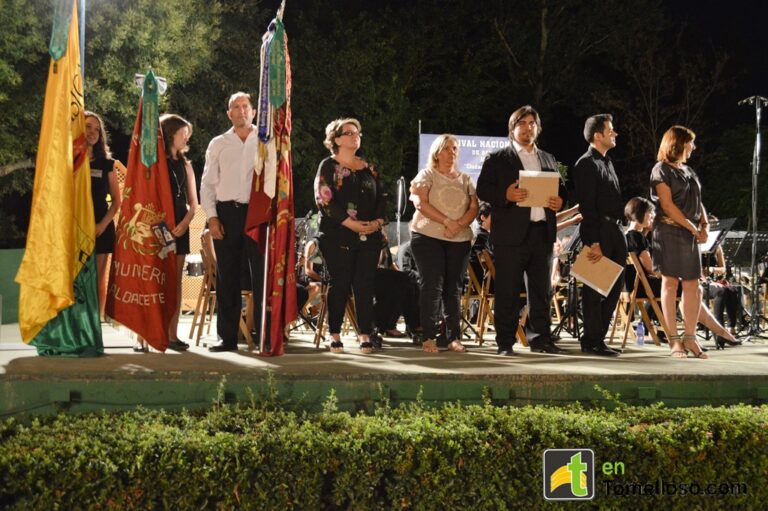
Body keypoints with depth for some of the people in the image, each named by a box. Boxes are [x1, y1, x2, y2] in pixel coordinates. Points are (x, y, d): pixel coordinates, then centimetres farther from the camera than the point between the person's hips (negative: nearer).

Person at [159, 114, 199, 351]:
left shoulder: (185, 165, 16)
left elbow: (193, 203, 14)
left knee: (175, 280, 2)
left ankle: (172, 334, 3)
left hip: (179, 229, 4)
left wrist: (184, 223, -4)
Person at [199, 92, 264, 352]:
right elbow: (207, 183, 10)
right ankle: (227, 336, 10)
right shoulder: (218, 144, 13)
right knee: (227, 277, 4)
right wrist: (212, 217, -2)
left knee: (261, 273, -4)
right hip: (226, 213, 2)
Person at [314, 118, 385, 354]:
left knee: (365, 285, 0)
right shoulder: (328, 166, 2)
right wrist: (349, 222, -16)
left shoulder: (368, 167, 18)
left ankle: (365, 335, 3)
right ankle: (335, 334, 7)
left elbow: (381, 197, 15)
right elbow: (324, 200, -9)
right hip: (338, 236, -4)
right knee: (340, 284, -2)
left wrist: (378, 221, -4)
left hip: (369, 236, 4)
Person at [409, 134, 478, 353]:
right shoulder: (426, 175, 6)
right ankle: (428, 337, -7)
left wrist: (459, 225, -13)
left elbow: (474, 208, 6)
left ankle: (454, 337, 4)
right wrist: (447, 222, -17)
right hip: (428, 237, -4)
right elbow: (421, 203, -8)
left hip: (460, 239, 4)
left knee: (454, 288, 2)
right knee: (432, 285, -9)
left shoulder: (465, 179, 17)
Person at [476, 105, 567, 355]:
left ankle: (540, 338, 16)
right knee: (508, 291, -4)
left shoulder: (548, 159, 20)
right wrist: (505, 195, -19)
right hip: (511, 232, -5)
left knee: (541, 289, 8)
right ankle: (505, 343, 1)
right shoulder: (497, 159, 6)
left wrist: (559, 200, 0)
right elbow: (482, 189, -1)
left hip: (542, 232, 5)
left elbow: (560, 189, 23)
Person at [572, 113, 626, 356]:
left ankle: (597, 338, 20)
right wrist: (593, 243, -21)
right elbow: (587, 206, -17)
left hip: (614, 231, 10)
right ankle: (592, 342, 3)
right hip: (599, 232, -9)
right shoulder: (586, 164, -11)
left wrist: (618, 232, 15)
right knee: (596, 290, -3)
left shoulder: (607, 162, 19)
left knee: (614, 286, 12)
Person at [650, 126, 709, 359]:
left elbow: (698, 202, 19)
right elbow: (667, 205, -11)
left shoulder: (688, 171, 19)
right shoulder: (661, 170, -3)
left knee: (692, 285, 1)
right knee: (670, 283, -4)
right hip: (669, 232, -7)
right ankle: (674, 340, -2)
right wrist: (693, 228, -12)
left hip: (690, 234, 7)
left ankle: (690, 337, 5)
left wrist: (704, 225, 1)